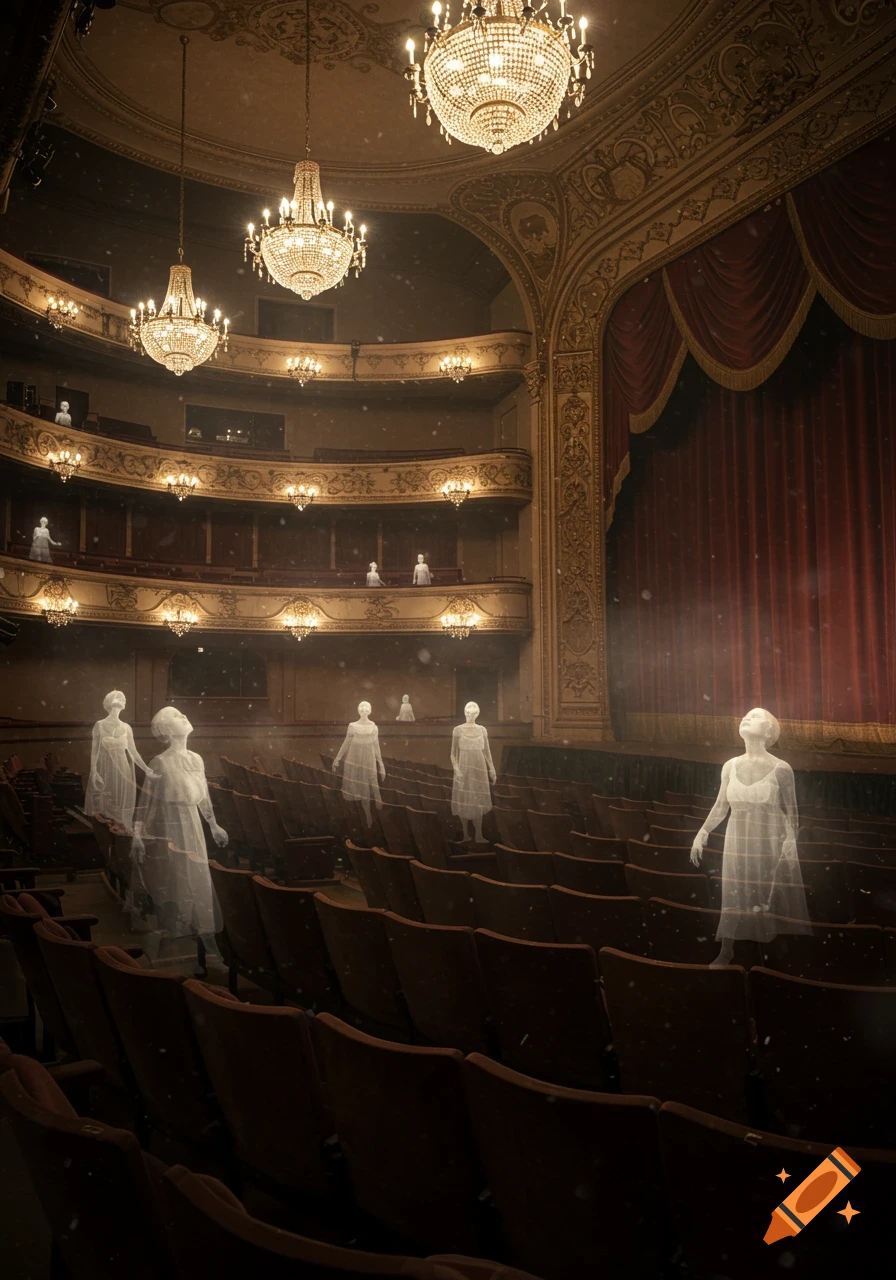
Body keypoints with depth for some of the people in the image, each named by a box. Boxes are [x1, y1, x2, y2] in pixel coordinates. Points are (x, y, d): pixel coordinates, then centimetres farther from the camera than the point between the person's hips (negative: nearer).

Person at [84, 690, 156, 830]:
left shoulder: (126, 728, 5)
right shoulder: (99, 725, -3)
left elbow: (133, 752, 7)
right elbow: (94, 750, -4)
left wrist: (147, 770, 2)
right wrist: (93, 771, -14)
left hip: (122, 769, 3)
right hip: (105, 769, -3)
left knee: (120, 805, 5)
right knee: (103, 806, 0)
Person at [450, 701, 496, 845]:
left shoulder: (482, 730, 6)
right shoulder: (458, 730, -3)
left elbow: (486, 751, 11)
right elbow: (453, 753, -2)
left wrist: (492, 769, 5)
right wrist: (456, 770, -15)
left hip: (479, 768, 3)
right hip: (464, 768, -2)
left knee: (478, 801, 3)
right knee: (464, 801, 1)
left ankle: (478, 835, 7)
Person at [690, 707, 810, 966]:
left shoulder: (780, 768, -9)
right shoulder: (730, 766, 2)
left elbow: (791, 811, -7)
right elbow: (721, 806, 8)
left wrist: (791, 841, -19)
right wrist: (701, 834, 4)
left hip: (771, 845, -4)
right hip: (738, 844, 4)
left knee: (774, 901, 2)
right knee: (733, 897, 8)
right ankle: (726, 952, 17)